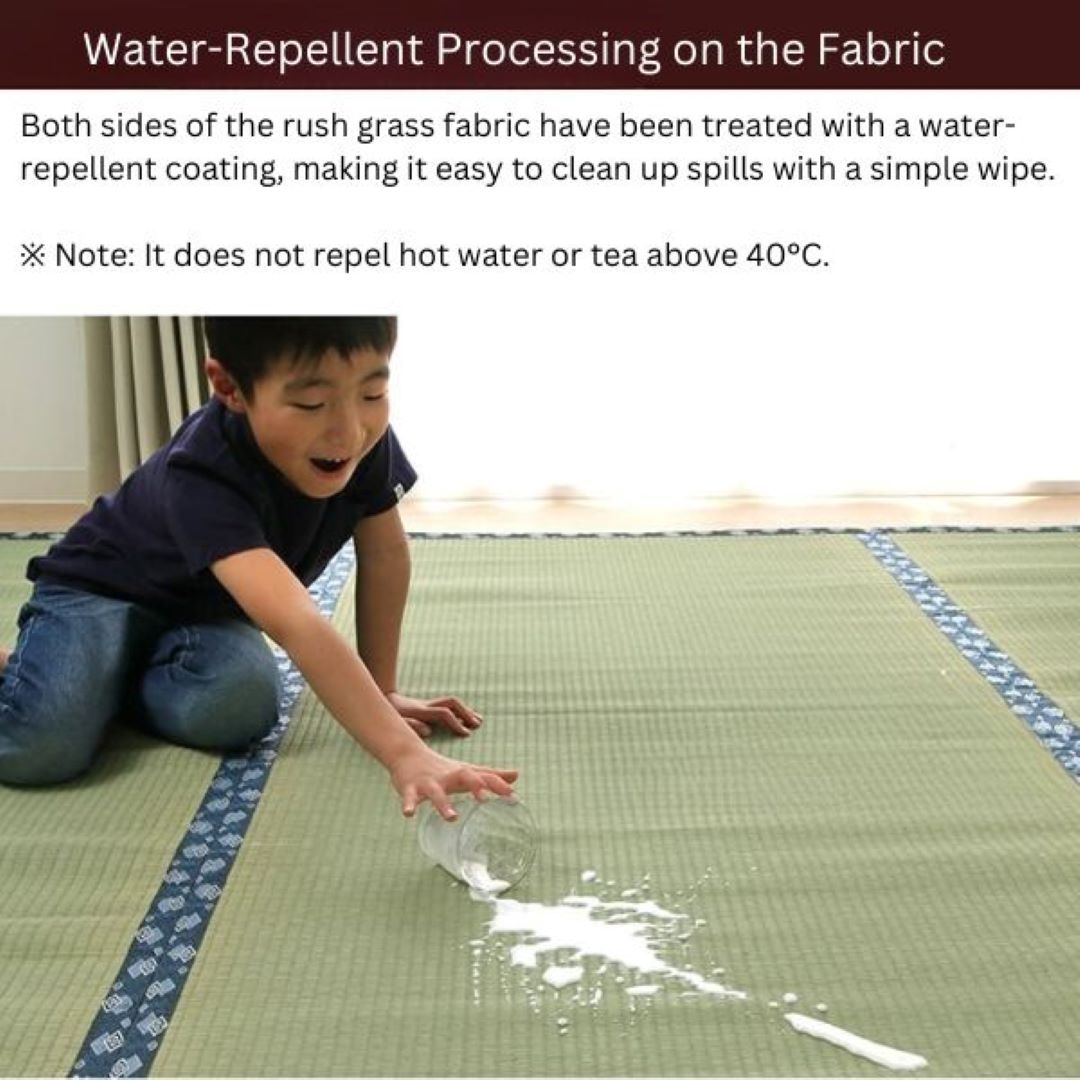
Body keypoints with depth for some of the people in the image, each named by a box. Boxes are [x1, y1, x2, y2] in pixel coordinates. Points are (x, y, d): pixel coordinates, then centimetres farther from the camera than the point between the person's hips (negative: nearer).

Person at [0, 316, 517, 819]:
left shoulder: (366, 438, -21)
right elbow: (296, 623, -52)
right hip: (100, 590, -4)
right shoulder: (203, 474, -40)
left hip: (206, 606, 4)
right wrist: (405, 754, -61)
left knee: (236, 705, -30)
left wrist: (381, 689, -6)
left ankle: (123, 680, 4)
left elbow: (384, 555, -6)